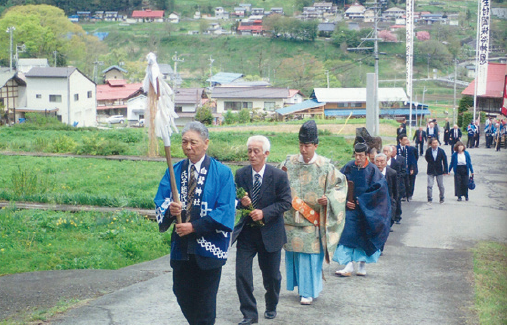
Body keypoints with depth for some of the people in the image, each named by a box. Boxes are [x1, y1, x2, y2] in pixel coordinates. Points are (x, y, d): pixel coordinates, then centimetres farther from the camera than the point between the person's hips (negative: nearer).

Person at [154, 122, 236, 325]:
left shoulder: (222, 173, -6)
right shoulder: (175, 171, 7)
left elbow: (226, 211, -11)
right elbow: (160, 203, 4)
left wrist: (194, 227, -18)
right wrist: (169, 209, -21)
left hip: (209, 247, -4)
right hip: (181, 246, 4)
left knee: (205, 299, 1)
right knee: (182, 294, 12)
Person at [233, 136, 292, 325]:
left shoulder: (279, 176, -10)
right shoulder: (240, 174, -2)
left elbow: (286, 202, -10)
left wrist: (264, 213, -22)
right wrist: (241, 203, -21)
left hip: (269, 233, -1)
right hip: (246, 232, 1)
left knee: (272, 276, 12)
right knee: (242, 275, -7)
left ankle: (271, 307, 38)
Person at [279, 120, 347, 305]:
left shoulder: (325, 166, -6)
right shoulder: (290, 163, 2)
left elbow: (340, 184, 1)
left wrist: (328, 199, -14)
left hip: (313, 220, -3)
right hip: (292, 219, 3)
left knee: (310, 255, -2)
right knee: (293, 253, 10)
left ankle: (309, 291, 9)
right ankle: (300, 285, 28)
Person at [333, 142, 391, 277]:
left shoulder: (372, 170, -6)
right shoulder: (349, 167, -1)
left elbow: (379, 187, -9)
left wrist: (362, 200, -12)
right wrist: (345, 201, -8)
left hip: (366, 210, -1)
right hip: (350, 208, 1)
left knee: (364, 237, 6)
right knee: (347, 235, -8)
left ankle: (362, 266, 19)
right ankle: (349, 266, -9)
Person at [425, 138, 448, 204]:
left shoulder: (441, 151, -9)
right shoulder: (428, 151, -8)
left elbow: (445, 161, -4)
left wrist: (445, 170, -6)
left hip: (439, 171, 0)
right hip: (430, 171, 0)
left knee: (440, 185, 11)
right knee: (429, 186, -7)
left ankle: (442, 198, 28)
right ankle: (429, 200, 1)